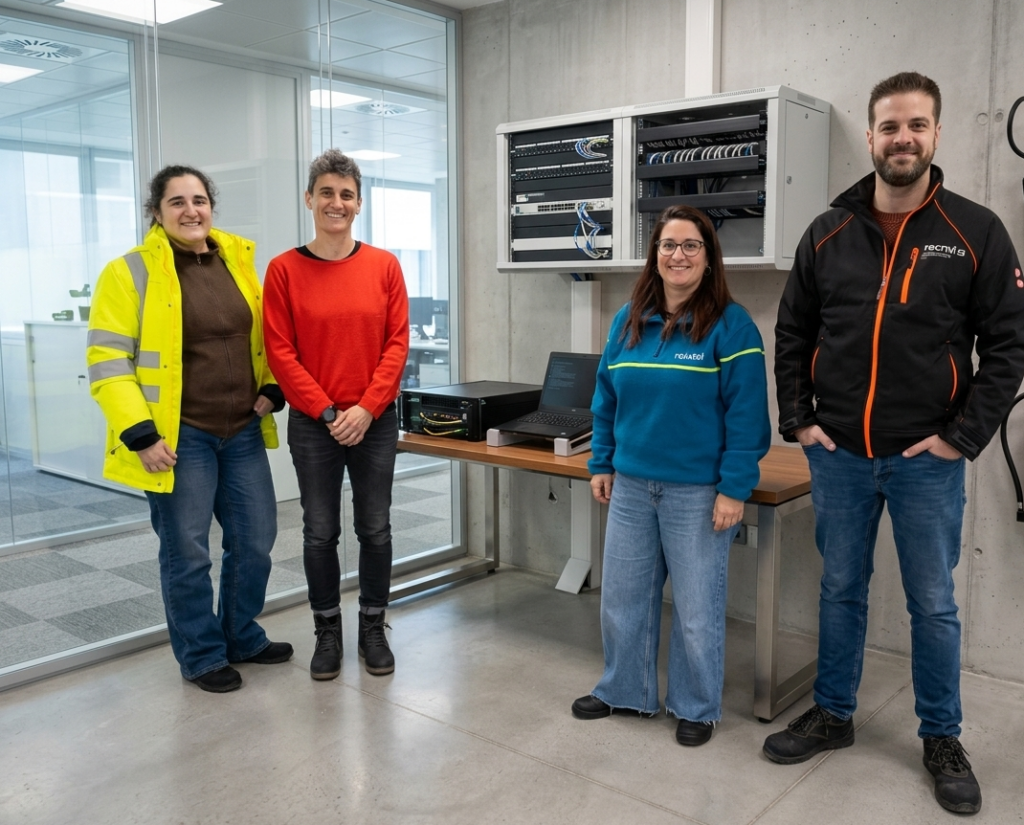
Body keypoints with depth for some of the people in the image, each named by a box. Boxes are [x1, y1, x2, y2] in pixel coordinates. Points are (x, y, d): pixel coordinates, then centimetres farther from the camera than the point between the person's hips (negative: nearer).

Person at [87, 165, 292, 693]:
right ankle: (201, 655, 25)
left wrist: (271, 390, 3)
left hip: (243, 431, 5)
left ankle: (242, 637, 34)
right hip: (178, 436, -5)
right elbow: (107, 361, -10)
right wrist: (140, 434, -16)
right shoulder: (129, 272, -7)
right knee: (187, 552, 5)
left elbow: (262, 338, 19)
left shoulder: (238, 263, 9)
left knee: (255, 541, 13)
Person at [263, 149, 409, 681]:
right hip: (313, 423, -1)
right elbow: (281, 352, -5)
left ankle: (373, 628, 26)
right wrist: (328, 412, -10)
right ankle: (327, 631, 25)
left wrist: (365, 409, -11)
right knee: (319, 532, 8)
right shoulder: (284, 269, -2)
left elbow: (397, 343, -2)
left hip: (375, 421, 1)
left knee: (375, 529, 9)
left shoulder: (384, 266, 1)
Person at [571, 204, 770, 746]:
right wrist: (602, 464, 10)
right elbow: (607, 400, 13)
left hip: (698, 493, -5)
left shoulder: (730, 325, -9)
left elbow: (746, 414, -13)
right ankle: (625, 691, 33)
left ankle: (696, 707, 27)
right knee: (622, 596, 13)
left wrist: (735, 488, -16)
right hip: (631, 486, 5)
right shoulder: (628, 320, 7)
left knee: (696, 607, 7)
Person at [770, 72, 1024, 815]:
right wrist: (797, 421, 0)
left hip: (927, 461, -2)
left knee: (933, 604, 10)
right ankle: (833, 716, 32)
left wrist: (963, 437, -10)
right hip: (838, 457, 2)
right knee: (841, 591, 15)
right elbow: (793, 335, 9)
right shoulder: (828, 234, 4)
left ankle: (943, 739, 29)